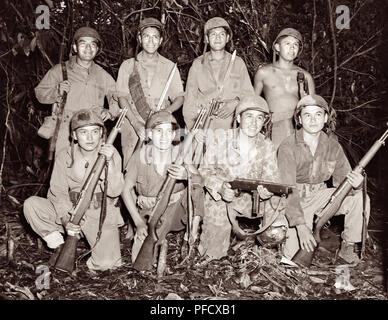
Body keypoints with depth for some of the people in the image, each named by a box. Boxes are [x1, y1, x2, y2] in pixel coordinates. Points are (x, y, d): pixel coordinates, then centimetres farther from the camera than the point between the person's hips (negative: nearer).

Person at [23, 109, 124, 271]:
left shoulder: (111, 154, -7)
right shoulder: (64, 157, -3)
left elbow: (114, 192, -15)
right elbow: (58, 192, -7)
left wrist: (110, 163, -29)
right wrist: (66, 218, -24)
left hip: (102, 215, -2)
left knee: (106, 262, -21)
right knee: (31, 205, -19)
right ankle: (57, 241, 1)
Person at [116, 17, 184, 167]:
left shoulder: (169, 67, 14)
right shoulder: (127, 66, 12)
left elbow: (179, 97, 10)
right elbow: (122, 97, 3)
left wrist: (166, 111, -12)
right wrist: (136, 124, -12)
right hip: (133, 129, 0)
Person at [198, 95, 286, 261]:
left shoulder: (267, 146, -5)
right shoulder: (219, 139, -12)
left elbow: (271, 177, -10)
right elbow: (206, 170, -9)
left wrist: (268, 189, -36)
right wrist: (220, 187, -31)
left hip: (250, 198, 3)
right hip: (219, 199, -2)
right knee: (213, 255, -8)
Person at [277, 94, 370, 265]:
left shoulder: (332, 145, -4)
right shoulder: (288, 147, -19)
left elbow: (343, 179, -3)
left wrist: (355, 183, -30)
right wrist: (301, 226, -36)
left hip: (319, 196, 5)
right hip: (294, 199, -4)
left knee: (360, 199, -17)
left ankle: (347, 247, 1)